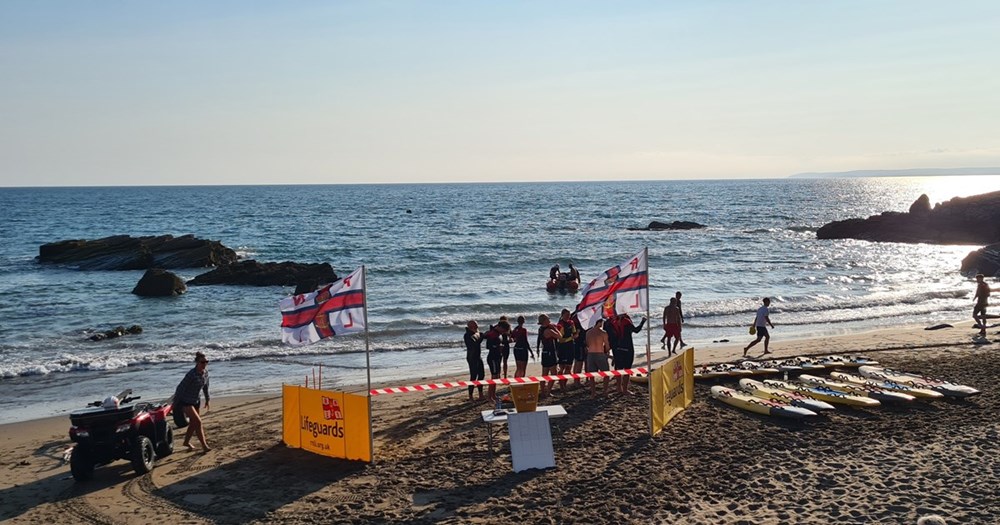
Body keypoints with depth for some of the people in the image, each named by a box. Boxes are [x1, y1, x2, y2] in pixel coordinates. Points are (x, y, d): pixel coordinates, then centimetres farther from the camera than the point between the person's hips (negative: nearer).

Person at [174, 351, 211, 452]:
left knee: (193, 423, 16)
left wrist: (207, 399, 18)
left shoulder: (205, 372, -5)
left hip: (197, 401, 7)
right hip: (185, 401, -7)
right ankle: (204, 445, -11)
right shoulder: (191, 374, -26)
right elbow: (181, 388, -20)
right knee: (198, 422, -14)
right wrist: (175, 403, -15)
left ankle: (186, 442, 36)